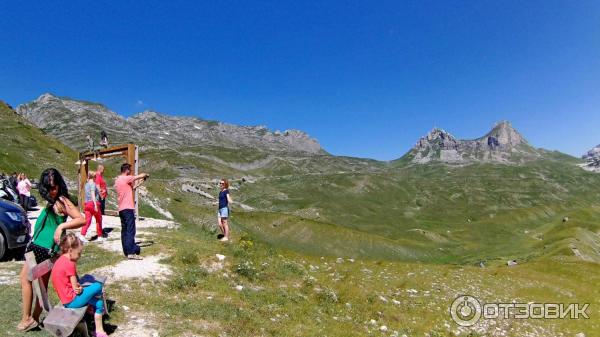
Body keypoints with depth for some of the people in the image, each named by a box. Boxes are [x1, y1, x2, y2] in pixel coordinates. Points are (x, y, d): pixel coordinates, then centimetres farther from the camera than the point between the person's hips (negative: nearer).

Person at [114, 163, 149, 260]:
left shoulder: (117, 180, 15)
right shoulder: (126, 178, -11)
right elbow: (140, 176, -8)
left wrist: (138, 183, 23)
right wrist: (146, 175, 12)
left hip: (121, 209, 9)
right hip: (128, 208, -9)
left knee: (124, 230, 12)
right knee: (131, 231, -10)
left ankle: (126, 251, 17)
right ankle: (131, 252, -13)